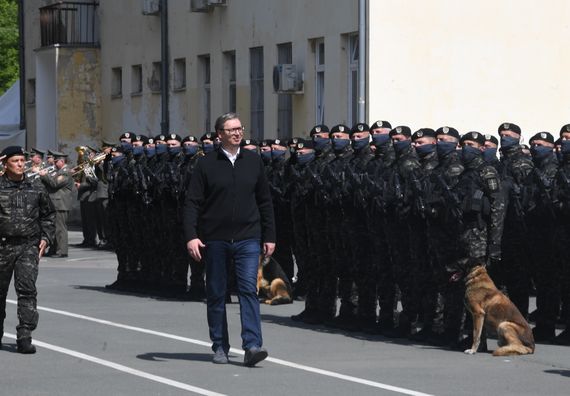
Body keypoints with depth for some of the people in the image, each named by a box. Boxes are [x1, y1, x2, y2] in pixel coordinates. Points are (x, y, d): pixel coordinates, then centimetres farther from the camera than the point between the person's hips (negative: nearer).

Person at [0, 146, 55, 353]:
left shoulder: (36, 189, 7)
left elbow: (48, 215, 18)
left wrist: (45, 237, 7)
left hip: (29, 245, 0)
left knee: (27, 289, -12)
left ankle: (24, 337, -13)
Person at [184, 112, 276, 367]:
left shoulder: (253, 162, 8)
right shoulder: (207, 164, 0)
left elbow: (264, 201, 13)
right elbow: (192, 203, -2)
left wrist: (269, 236, 10)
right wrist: (191, 236, -12)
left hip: (248, 238, 1)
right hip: (214, 238, -1)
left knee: (249, 289, -10)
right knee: (216, 294, 6)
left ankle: (252, 346, -15)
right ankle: (220, 347, 16)